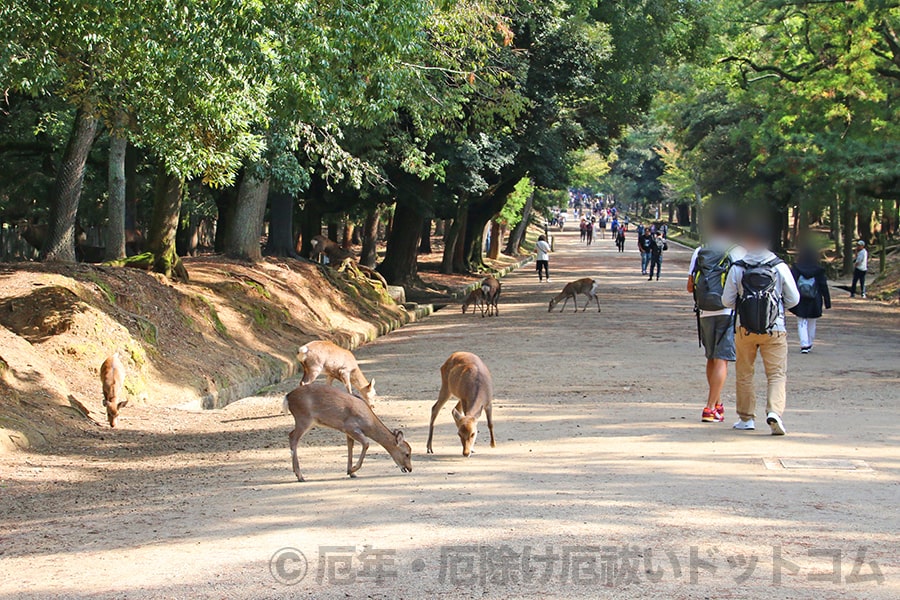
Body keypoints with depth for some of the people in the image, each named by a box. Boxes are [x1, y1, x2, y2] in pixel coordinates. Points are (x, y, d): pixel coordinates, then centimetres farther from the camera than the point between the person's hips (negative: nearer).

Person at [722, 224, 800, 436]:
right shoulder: (780, 267, -7)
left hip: (745, 329, 1)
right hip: (774, 330, -1)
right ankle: (774, 411, -20)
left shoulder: (737, 269, -7)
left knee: (744, 374, 14)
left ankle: (746, 418, 20)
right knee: (777, 374, 2)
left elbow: (727, 301, -2)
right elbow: (794, 299, -1)